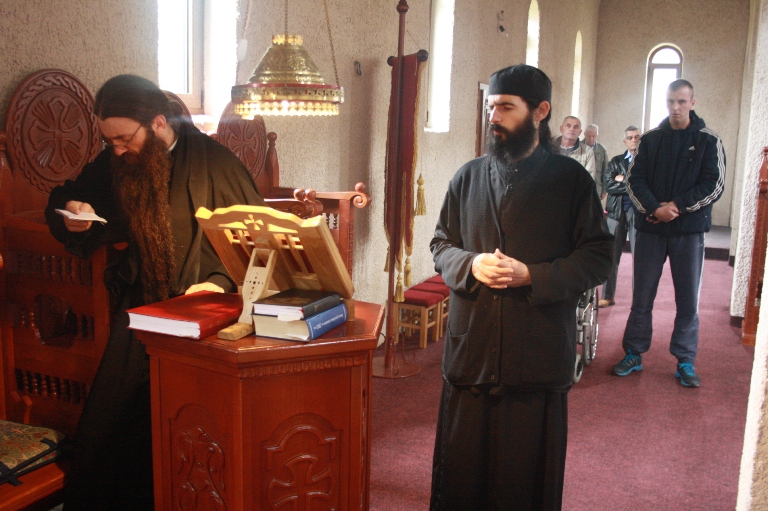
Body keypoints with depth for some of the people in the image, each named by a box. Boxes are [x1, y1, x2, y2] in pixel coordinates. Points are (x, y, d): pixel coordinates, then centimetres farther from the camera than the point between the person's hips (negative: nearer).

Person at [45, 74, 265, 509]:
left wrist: (222, 282, -18)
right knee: (109, 421, -4)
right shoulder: (115, 164, 6)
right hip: (139, 307, 4)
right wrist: (72, 213, -2)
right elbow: (66, 200, 22)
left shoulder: (214, 162, -8)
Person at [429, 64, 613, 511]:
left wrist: (531, 275, -17)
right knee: (463, 464, 12)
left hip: (540, 352, -3)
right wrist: (470, 264, -10)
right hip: (471, 345, 3)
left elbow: (599, 258, -4)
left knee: (529, 469, 8)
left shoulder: (571, 179, -2)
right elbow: (441, 245, 12)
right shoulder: (468, 177, 8)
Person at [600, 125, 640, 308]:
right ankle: (608, 296, 16)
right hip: (617, 211, 3)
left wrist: (623, 180, -9)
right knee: (611, 256, 7)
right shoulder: (616, 161, 11)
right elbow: (607, 185, -3)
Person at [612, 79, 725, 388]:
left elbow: (714, 186, -4)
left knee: (688, 301, 4)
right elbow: (634, 179, 1)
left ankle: (685, 362, 15)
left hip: (689, 230, -1)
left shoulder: (708, 141, 2)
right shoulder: (650, 139, 7)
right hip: (650, 229, 2)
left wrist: (677, 206, -15)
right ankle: (634, 354, 18)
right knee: (642, 297, 7)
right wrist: (654, 209, -15)